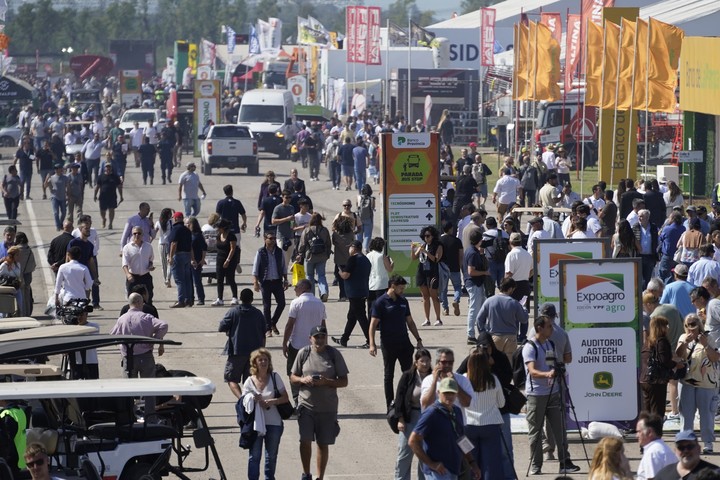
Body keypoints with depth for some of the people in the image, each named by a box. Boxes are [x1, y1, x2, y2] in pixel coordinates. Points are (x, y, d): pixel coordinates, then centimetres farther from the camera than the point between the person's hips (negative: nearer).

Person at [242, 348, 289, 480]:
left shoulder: (275, 377, -1)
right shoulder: (250, 381, -1)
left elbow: (285, 398, -1)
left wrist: (271, 402, -17)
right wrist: (253, 400, -22)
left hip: (274, 423, 1)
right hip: (256, 423, -1)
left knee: (271, 456, 12)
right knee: (254, 455, -4)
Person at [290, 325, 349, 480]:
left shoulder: (334, 354, -2)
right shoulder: (303, 353, 0)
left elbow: (344, 381, -2)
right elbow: (293, 377, 8)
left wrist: (326, 382, -18)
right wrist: (303, 380, -14)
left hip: (327, 407, 0)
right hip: (306, 405, 0)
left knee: (323, 444, 8)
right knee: (305, 440, -9)